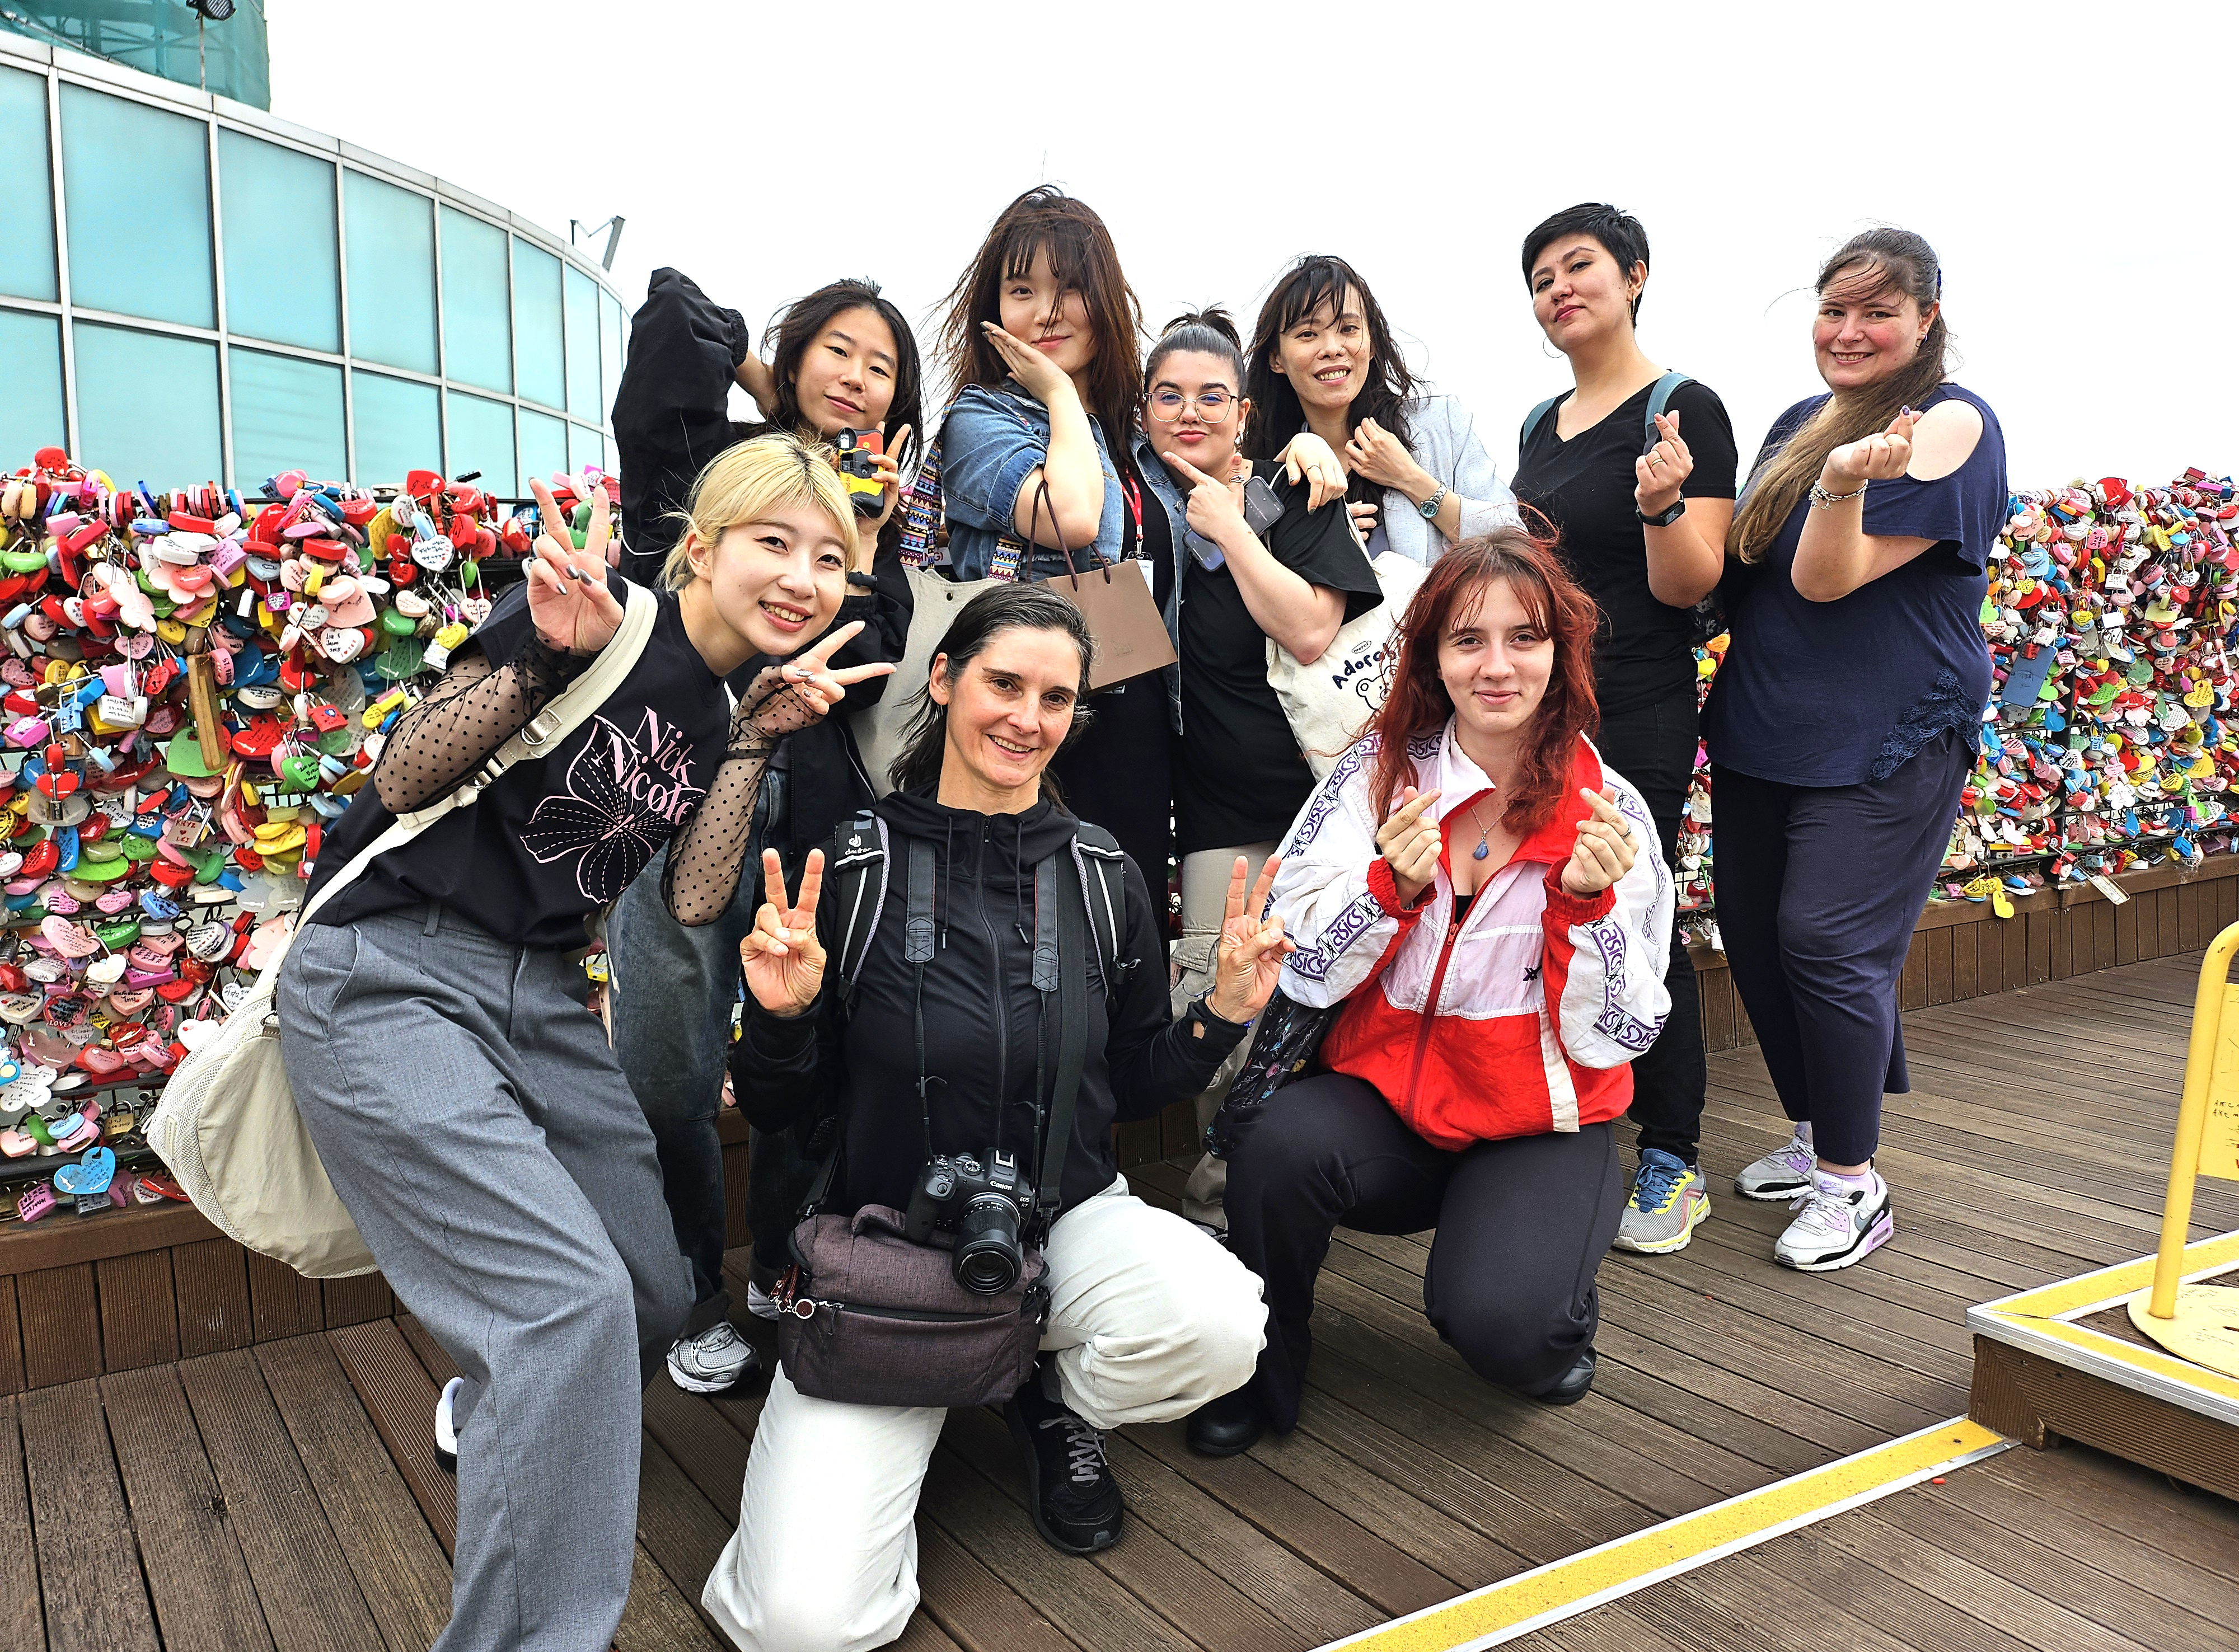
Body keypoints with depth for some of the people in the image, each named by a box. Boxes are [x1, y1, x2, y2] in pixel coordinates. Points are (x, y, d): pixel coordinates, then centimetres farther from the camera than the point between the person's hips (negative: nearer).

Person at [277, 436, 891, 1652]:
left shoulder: (736, 714, 9)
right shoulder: (608, 617, -12)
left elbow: (694, 901, -2)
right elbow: (403, 778, -14)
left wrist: (755, 737, -7)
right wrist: (545, 653, -27)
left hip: (542, 1000, 7)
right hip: (386, 984, -7)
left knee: (656, 1296, 10)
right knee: (572, 1297, -19)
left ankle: (494, 1418, 45)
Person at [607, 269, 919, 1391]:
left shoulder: (872, 518, 17)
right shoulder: (701, 457, 9)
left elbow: (863, 674, 4)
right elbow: (673, 308, -6)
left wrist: (860, 546, -4)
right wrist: (769, 388, 7)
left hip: (809, 817, 3)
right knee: (669, 1079, 0)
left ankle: (784, 1275, 29)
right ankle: (698, 1295, 22)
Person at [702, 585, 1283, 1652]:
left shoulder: (1101, 875, -1)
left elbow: (1136, 1085, 9)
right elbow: (776, 1113, -2)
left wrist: (1226, 1012, -6)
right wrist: (783, 1017, -21)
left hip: (1070, 1218, 3)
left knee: (1220, 1325, -32)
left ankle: (1057, 1402, 5)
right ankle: (901, 1432, 15)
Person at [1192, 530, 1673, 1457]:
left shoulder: (1609, 814, -6)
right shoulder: (1382, 773, -4)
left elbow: (1612, 1040, -6)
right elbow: (1299, 973, -8)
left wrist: (1589, 902, -22)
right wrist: (1393, 885, -25)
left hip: (1539, 1127, -1)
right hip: (1388, 1096, 1)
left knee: (1497, 1323, -26)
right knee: (1280, 1143, -30)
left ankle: (1556, 1311, 13)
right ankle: (1262, 1372, -2)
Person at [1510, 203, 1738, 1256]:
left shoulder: (1685, 410, -7)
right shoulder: (1541, 425, 14)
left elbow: (1690, 585, -13)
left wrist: (1661, 503, -31)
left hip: (1636, 716, -7)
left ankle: (1673, 1165, 13)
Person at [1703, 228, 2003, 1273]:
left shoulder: (1951, 423, -8)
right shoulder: (1799, 423, 14)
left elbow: (1828, 578, -16)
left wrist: (1842, 484, -33)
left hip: (1885, 736, -7)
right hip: (1762, 725, 8)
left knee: (1826, 942, -10)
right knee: (1751, 934, 10)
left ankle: (1852, 1183, 6)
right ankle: (1816, 1136, 29)